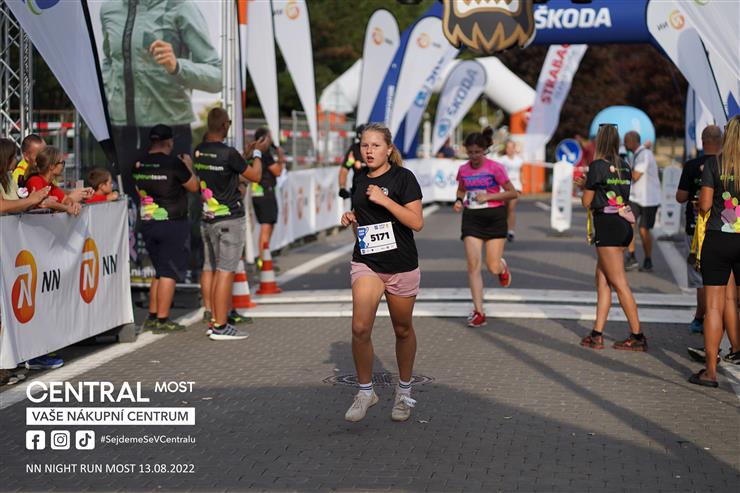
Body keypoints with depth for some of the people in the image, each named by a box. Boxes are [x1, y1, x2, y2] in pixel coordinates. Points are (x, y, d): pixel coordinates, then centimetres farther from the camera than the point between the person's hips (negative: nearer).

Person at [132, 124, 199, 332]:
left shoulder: (139, 165, 5)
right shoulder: (173, 163, -14)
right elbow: (193, 186, -5)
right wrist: (188, 167, 12)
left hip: (147, 223, 7)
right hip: (173, 224, -6)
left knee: (159, 271, 17)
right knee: (169, 273, -1)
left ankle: (152, 317, 17)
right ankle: (162, 320, -1)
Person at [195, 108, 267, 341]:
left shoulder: (199, 151, 4)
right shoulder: (228, 153, -17)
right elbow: (255, 175, -5)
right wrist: (258, 153, 11)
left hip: (206, 217, 8)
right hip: (229, 219, -8)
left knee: (209, 267, 13)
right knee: (225, 271, -6)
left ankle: (213, 319, 17)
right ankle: (220, 326, -6)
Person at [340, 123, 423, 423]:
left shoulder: (403, 178, -8)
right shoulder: (359, 178, 8)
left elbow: (417, 223, -16)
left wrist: (384, 199, -22)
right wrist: (351, 219, 4)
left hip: (401, 266, -3)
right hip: (366, 263, 3)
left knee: (403, 330, 10)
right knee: (360, 328, -14)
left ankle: (404, 392, 29)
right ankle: (365, 391, 2)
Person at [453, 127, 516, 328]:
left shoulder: (495, 168, -9)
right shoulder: (463, 170, 3)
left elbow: (512, 192, -7)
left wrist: (488, 196, -16)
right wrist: (459, 200, 0)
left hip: (494, 217, -3)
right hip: (471, 218, 3)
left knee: (493, 268, -4)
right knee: (473, 264, -8)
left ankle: (503, 267, 38)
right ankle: (478, 311, -2)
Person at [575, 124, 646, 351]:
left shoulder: (598, 165, -10)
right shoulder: (624, 166, 11)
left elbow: (586, 202, -5)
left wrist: (584, 187, 17)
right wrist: (588, 184, 24)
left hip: (607, 224, -8)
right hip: (624, 223, 8)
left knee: (619, 282, -4)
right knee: (601, 277, 12)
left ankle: (637, 336, -3)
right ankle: (597, 334, 12)